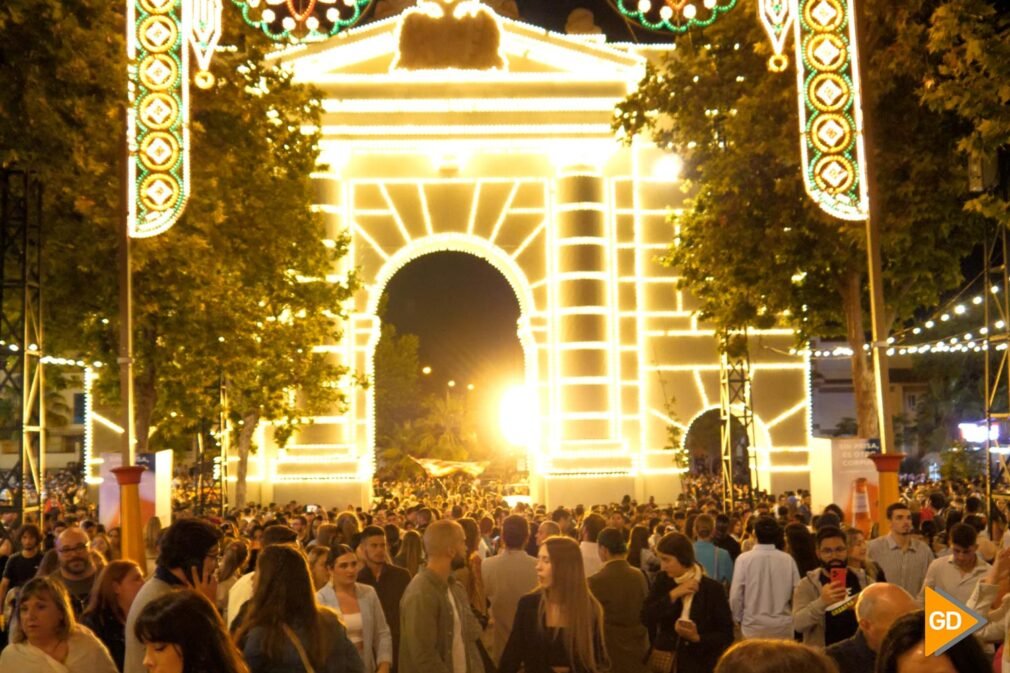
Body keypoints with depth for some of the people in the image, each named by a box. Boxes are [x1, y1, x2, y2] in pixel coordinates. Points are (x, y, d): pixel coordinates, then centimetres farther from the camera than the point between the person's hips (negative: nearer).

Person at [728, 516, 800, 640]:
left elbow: (736, 595, -8)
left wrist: (738, 618, 10)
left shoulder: (744, 559, -10)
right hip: (783, 627, 2)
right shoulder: (788, 559, -5)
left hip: (753, 627, -2)